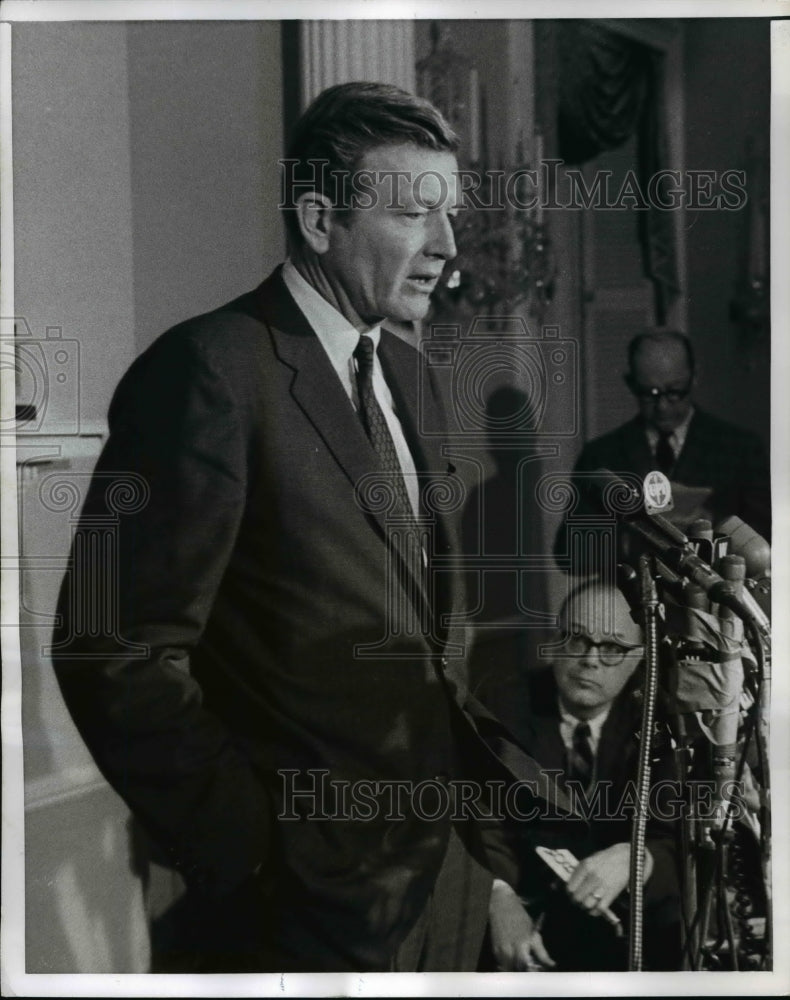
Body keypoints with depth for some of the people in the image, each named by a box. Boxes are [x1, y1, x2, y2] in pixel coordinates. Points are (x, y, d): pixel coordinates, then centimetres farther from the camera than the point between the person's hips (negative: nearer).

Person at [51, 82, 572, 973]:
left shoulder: (406, 374, 10)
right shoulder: (212, 370, -16)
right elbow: (120, 656, -19)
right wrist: (258, 858, -17)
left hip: (449, 861, 8)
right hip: (320, 893, -7)